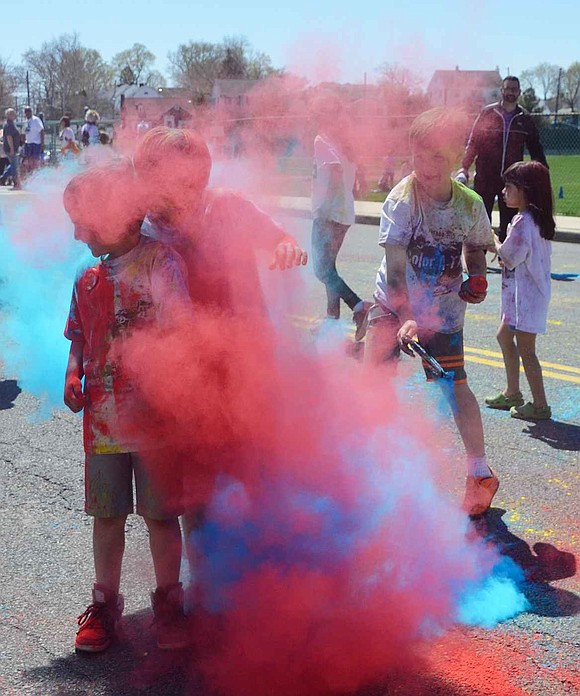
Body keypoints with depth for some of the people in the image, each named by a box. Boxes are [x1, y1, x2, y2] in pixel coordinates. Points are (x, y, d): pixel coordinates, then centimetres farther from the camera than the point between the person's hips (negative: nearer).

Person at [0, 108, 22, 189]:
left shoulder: (11, 123, 15)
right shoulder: (9, 124, -18)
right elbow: (9, 137, -24)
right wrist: (12, 148, -26)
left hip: (12, 148, 10)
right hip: (11, 149, -10)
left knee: (13, 165, 18)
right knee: (14, 166, -4)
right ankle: (16, 184, 2)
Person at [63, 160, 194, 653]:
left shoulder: (160, 261, -9)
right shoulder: (88, 279, 10)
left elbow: (180, 329, -13)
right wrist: (74, 376, 0)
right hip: (103, 418, 5)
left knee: (161, 514, 7)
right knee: (107, 514, 13)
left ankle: (168, 601, 26)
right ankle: (105, 604, 28)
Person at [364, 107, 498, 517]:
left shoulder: (470, 205, -10)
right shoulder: (401, 200, -20)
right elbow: (395, 265, -26)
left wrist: (477, 276, -11)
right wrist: (405, 319, -36)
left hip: (443, 311, 1)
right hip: (395, 305, -1)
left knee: (456, 386, 0)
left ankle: (481, 473, 16)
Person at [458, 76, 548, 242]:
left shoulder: (525, 119, 7)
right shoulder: (488, 113, 2)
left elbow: (535, 147, 12)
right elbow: (473, 141, 4)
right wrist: (465, 166, -3)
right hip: (485, 178, -2)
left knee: (508, 221, 6)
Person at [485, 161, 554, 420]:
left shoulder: (522, 222, -21)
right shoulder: (539, 219, 9)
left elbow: (509, 259, -20)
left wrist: (495, 244, -2)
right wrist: (501, 248, 3)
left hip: (526, 295, -10)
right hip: (530, 291, 10)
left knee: (525, 349, -3)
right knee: (505, 336, 21)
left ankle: (540, 405, 5)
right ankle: (512, 393, 31)